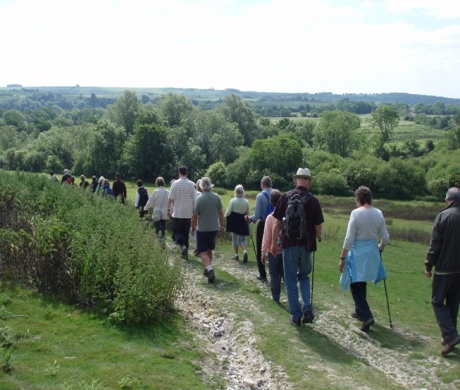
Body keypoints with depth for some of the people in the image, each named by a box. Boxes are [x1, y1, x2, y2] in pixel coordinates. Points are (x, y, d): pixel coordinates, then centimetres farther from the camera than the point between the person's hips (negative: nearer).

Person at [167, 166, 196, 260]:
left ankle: (182, 245, -20)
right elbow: (194, 200, -1)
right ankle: (185, 253, 14)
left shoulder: (175, 183, -7)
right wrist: (194, 212, 9)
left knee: (176, 232, 7)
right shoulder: (191, 184, -2)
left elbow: (170, 199, -8)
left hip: (177, 213, -2)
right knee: (186, 233, 11)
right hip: (188, 213, 2)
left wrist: (169, 210, 1)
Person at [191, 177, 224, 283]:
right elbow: (220, 213, 4)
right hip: (214, 228, 5)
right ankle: (208, 270, 31)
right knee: (209, 250, 21)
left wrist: (193, 228, 1)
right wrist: (221, 224, 17)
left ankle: (210, 269, -19)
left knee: (203, 251, 1)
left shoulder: (199, 198, -16)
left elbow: (195, 216, -12)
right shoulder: (217, 197, -4)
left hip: (202, 229, -4)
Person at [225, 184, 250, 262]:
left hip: (234, 222, -2)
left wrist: (224, 215, 11)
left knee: (234, 238, 13)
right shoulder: (246, 201, -2)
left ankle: (236, 254, 17)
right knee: (242, 239, 8)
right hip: (243, 222, 2)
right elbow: (248, 214, 4)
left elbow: (228, 212, -10)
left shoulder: (232, 201, -12)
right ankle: (245, 251, -18)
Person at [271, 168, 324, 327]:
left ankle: (296, 316, 15)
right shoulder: (313, 200, -5)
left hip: (289, 245, -1)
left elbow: (276, 224, -5)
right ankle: (307, 309, 9)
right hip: (306, 246, 1)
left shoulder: (286, 197, -6)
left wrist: (274, 243, 7)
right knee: (304, 276, 22)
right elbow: (319, 229, -3)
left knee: (291, 281, 10)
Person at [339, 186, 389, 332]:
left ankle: (367, 316, -8)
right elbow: (385, 238, 6)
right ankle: (359, 311, 36)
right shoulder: (378, 213, 0)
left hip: (358, 253, -5)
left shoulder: (356, 213, -14)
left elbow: (349, 239, -15)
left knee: (355, 284, 4)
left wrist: (342, 258, -7)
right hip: (372, 253, 6)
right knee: (361, 283, 23)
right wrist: (380, 248, 27)